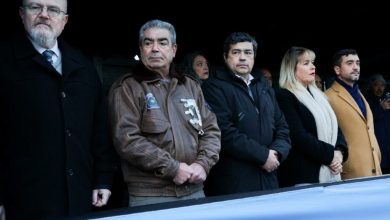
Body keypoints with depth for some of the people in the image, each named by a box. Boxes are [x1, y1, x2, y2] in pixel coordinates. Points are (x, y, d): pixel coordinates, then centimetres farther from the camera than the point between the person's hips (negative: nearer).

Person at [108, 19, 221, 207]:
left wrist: (203, 164, -7)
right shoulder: (126, 88, -3)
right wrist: (173, 168, -15)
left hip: (194, 190, 5)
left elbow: (211, 129, 12)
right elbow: (126, 139, -13)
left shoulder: (191, 86, 13)